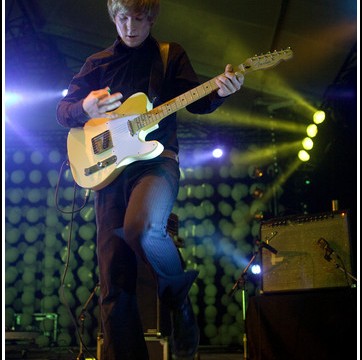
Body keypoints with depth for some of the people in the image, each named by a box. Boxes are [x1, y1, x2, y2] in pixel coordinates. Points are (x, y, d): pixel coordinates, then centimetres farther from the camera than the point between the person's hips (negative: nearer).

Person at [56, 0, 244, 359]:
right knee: (113, 283, -4)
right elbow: (63, 109, 14)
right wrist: (85, 107, -9)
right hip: (108, 168, 3)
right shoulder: (97, 63, 18)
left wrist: (219, 92, -14)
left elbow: (195, 102, 9)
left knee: (142, 227, -35)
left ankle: (177, 293, -6)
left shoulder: (171, 55, 14)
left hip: (156, 158, -3)